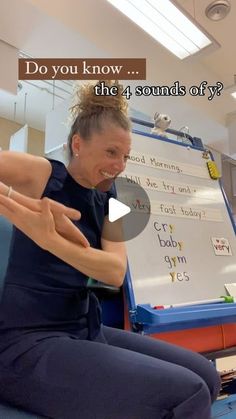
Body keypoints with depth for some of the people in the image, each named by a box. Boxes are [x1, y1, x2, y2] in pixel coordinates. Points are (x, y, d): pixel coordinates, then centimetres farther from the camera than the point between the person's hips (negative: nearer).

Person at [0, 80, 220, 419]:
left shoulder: (108, 202, 8)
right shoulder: (39, 173, -6)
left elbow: (116, 272, -9)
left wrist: (49, 238, -25)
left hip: (85, 330, 7)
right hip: (28, 341, -6)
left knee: (205, 377, 6)